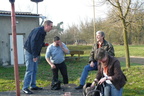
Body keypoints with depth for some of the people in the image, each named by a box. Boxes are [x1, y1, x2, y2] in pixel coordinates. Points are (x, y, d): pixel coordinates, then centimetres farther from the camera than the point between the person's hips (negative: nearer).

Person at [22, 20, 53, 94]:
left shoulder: (43, 32, 10)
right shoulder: (38, 31, -19)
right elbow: (33, 43, -24)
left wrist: (44, 44, 2)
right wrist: (34, 55, -23)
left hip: (35, 53, 10)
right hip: (29, 52, -9)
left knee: (34, 70, 12)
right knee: (29, 70, -9)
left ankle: (33, 86, 21)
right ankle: (25, 88, -3)